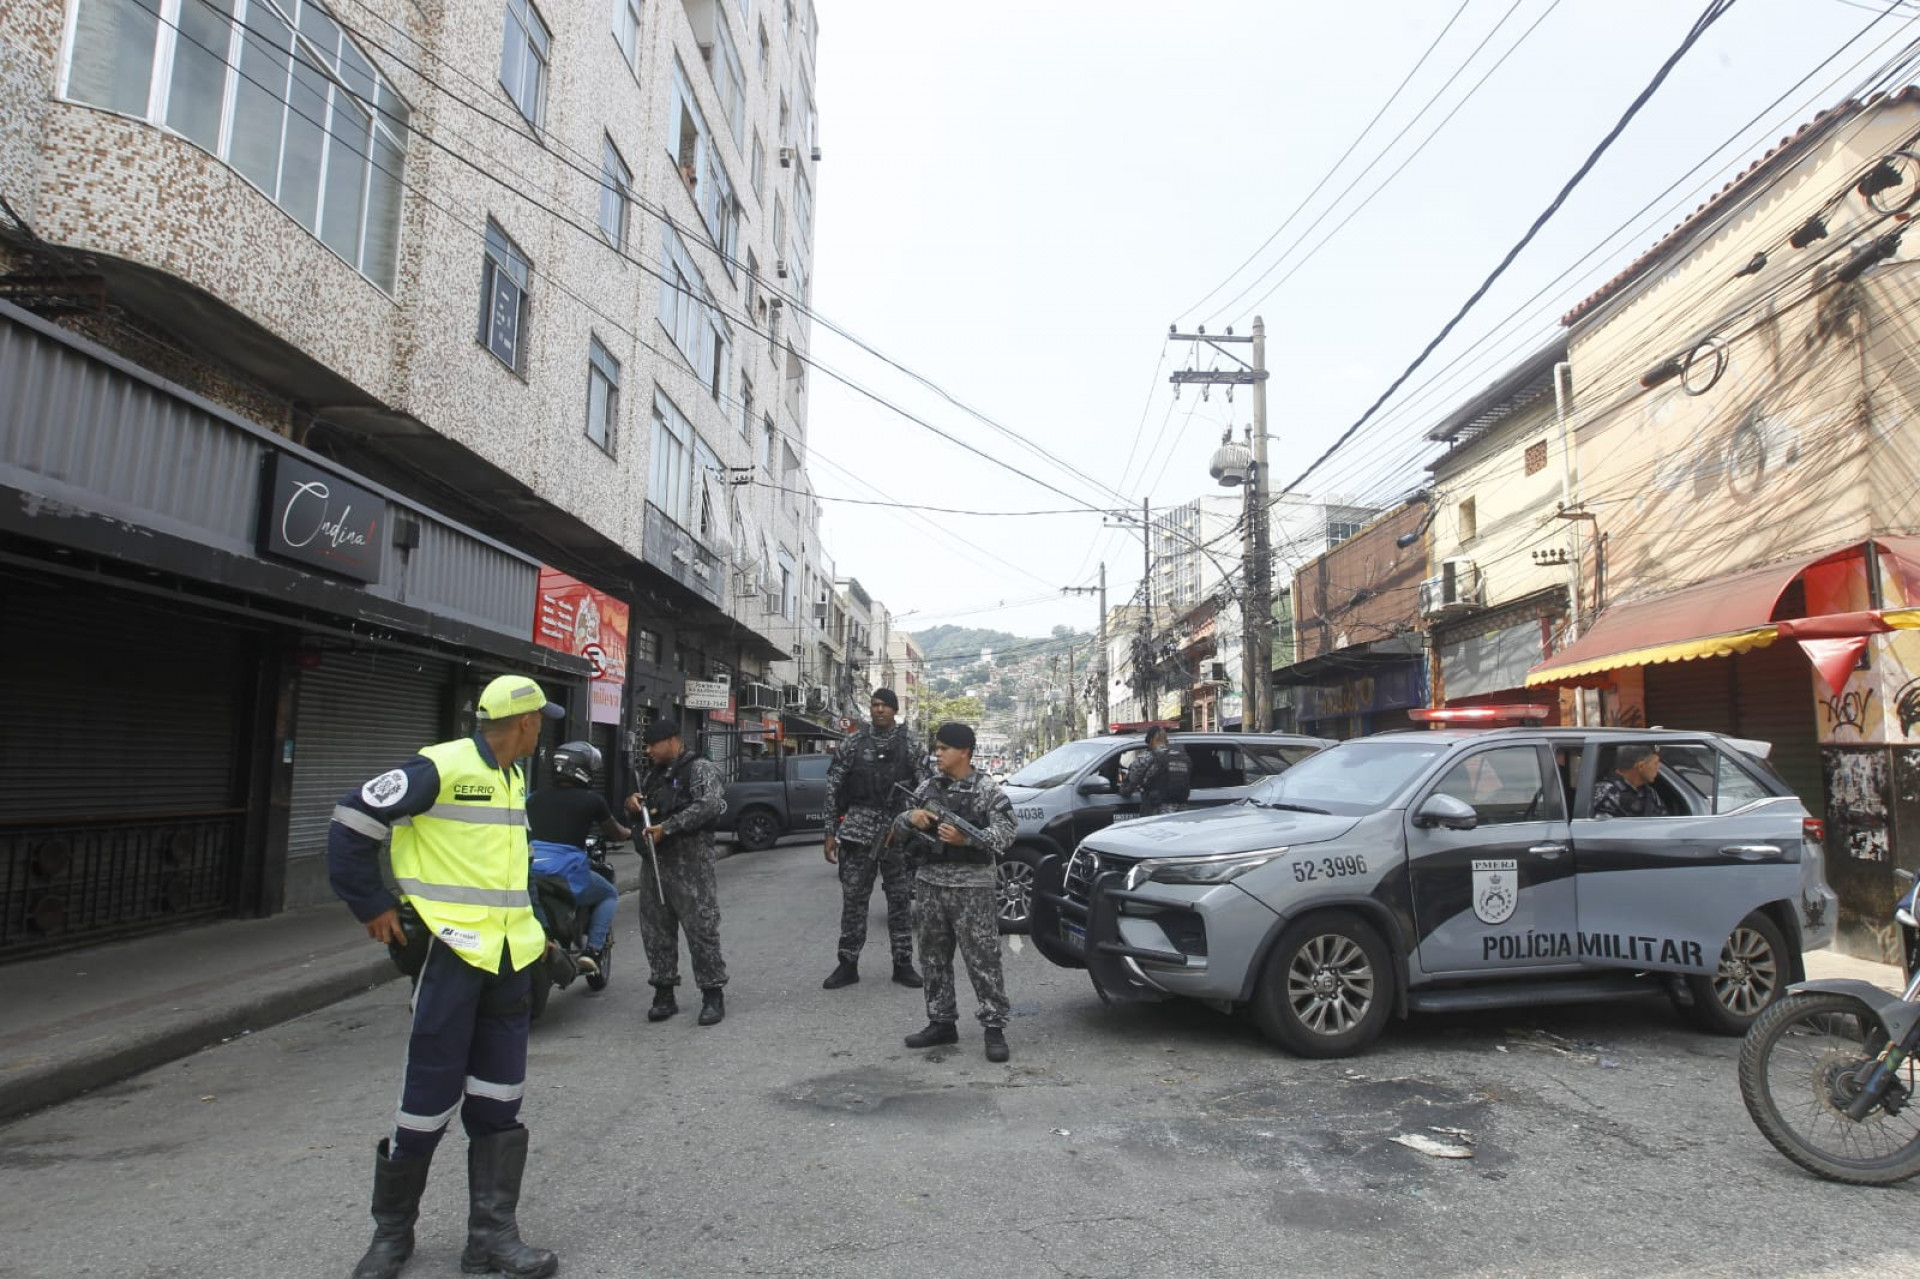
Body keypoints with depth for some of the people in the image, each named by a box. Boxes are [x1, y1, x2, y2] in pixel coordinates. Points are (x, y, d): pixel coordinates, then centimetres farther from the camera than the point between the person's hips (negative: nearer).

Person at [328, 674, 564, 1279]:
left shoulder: (514, 779, 13)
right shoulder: (439, 768, -14)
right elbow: (352, 823, -13)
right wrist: (374, 908, -10)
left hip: (508, 956, 8)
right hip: (449, 949, -7)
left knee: (499, 1102, 9)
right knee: (430, 1095, 1)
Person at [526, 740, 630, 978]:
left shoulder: (536, 796, 10)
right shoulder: (592, 800, -2)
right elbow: (616, 834, 13)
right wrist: (631, 833, 35)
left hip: (531, 870, 4)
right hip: (568, 873, -4)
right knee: (609, 895, 22)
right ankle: (592, 950, 6)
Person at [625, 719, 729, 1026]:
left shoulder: (700, 769, -5)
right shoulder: (653, 773, 21)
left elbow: (708, 805, -20)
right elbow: (641, 809, 29)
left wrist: (667, 828, -21)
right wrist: (632, 803, 4)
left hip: (689, 862, -8)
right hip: (654, 860, 8)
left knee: (701, 928, -6)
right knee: (656, 929, 10)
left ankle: (712, 995, 2)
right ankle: (664, 994, 20)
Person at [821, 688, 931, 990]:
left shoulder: (909, 746, 3)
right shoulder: (852, 744, 3)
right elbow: (834, 788, 4)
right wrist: (831, 832, 1)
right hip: (857, 831, 0)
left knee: (900, 899, 6)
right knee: (853, 899, 4)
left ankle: (903, 964, 16)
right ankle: (848, 965, 15)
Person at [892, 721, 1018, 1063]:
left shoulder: (987, 790, -4)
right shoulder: (928, 788, 11)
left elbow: (1006, 835, -12)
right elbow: (898, 832, 14)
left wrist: (966, 839, -26)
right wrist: (910, 818, -9)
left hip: (972, 886, -6)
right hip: (930, 883, 6)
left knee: (982, 959, -5)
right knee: (934, 958, 12)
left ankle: (994, 1027, 3)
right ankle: (941, 1022, 23)